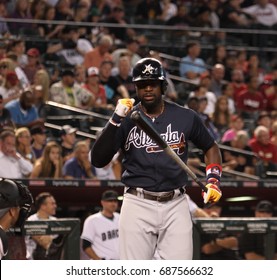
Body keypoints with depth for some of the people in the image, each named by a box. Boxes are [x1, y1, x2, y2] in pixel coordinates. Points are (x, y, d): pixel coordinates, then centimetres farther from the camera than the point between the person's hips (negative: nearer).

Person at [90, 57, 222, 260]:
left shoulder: (186, 117, 6)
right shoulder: (126, 120, 2)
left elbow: (210, 147, 21)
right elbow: (97, 160, -8)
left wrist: (213, 181, 5)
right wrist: (115, 120, -17)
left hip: (175, 205, 1)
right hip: (138, 205, -1)